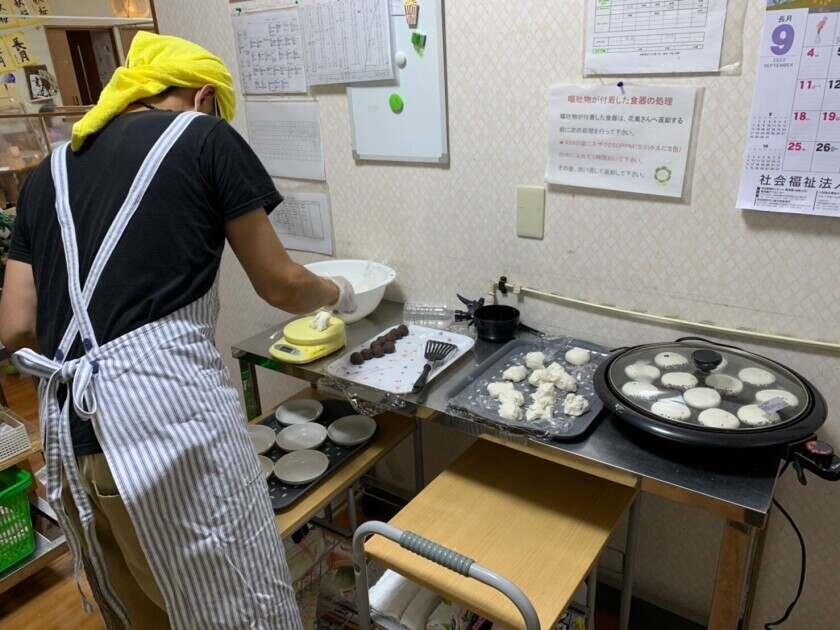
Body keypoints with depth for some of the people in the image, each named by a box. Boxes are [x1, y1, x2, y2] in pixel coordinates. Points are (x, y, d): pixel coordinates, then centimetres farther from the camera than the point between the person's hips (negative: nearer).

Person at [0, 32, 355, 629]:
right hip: (167, 409, -6)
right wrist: (337, 293, 26)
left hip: (69, 428, 7)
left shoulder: (50, 169, 17)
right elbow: (281, 287, 6)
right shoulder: (206, 137, 3)